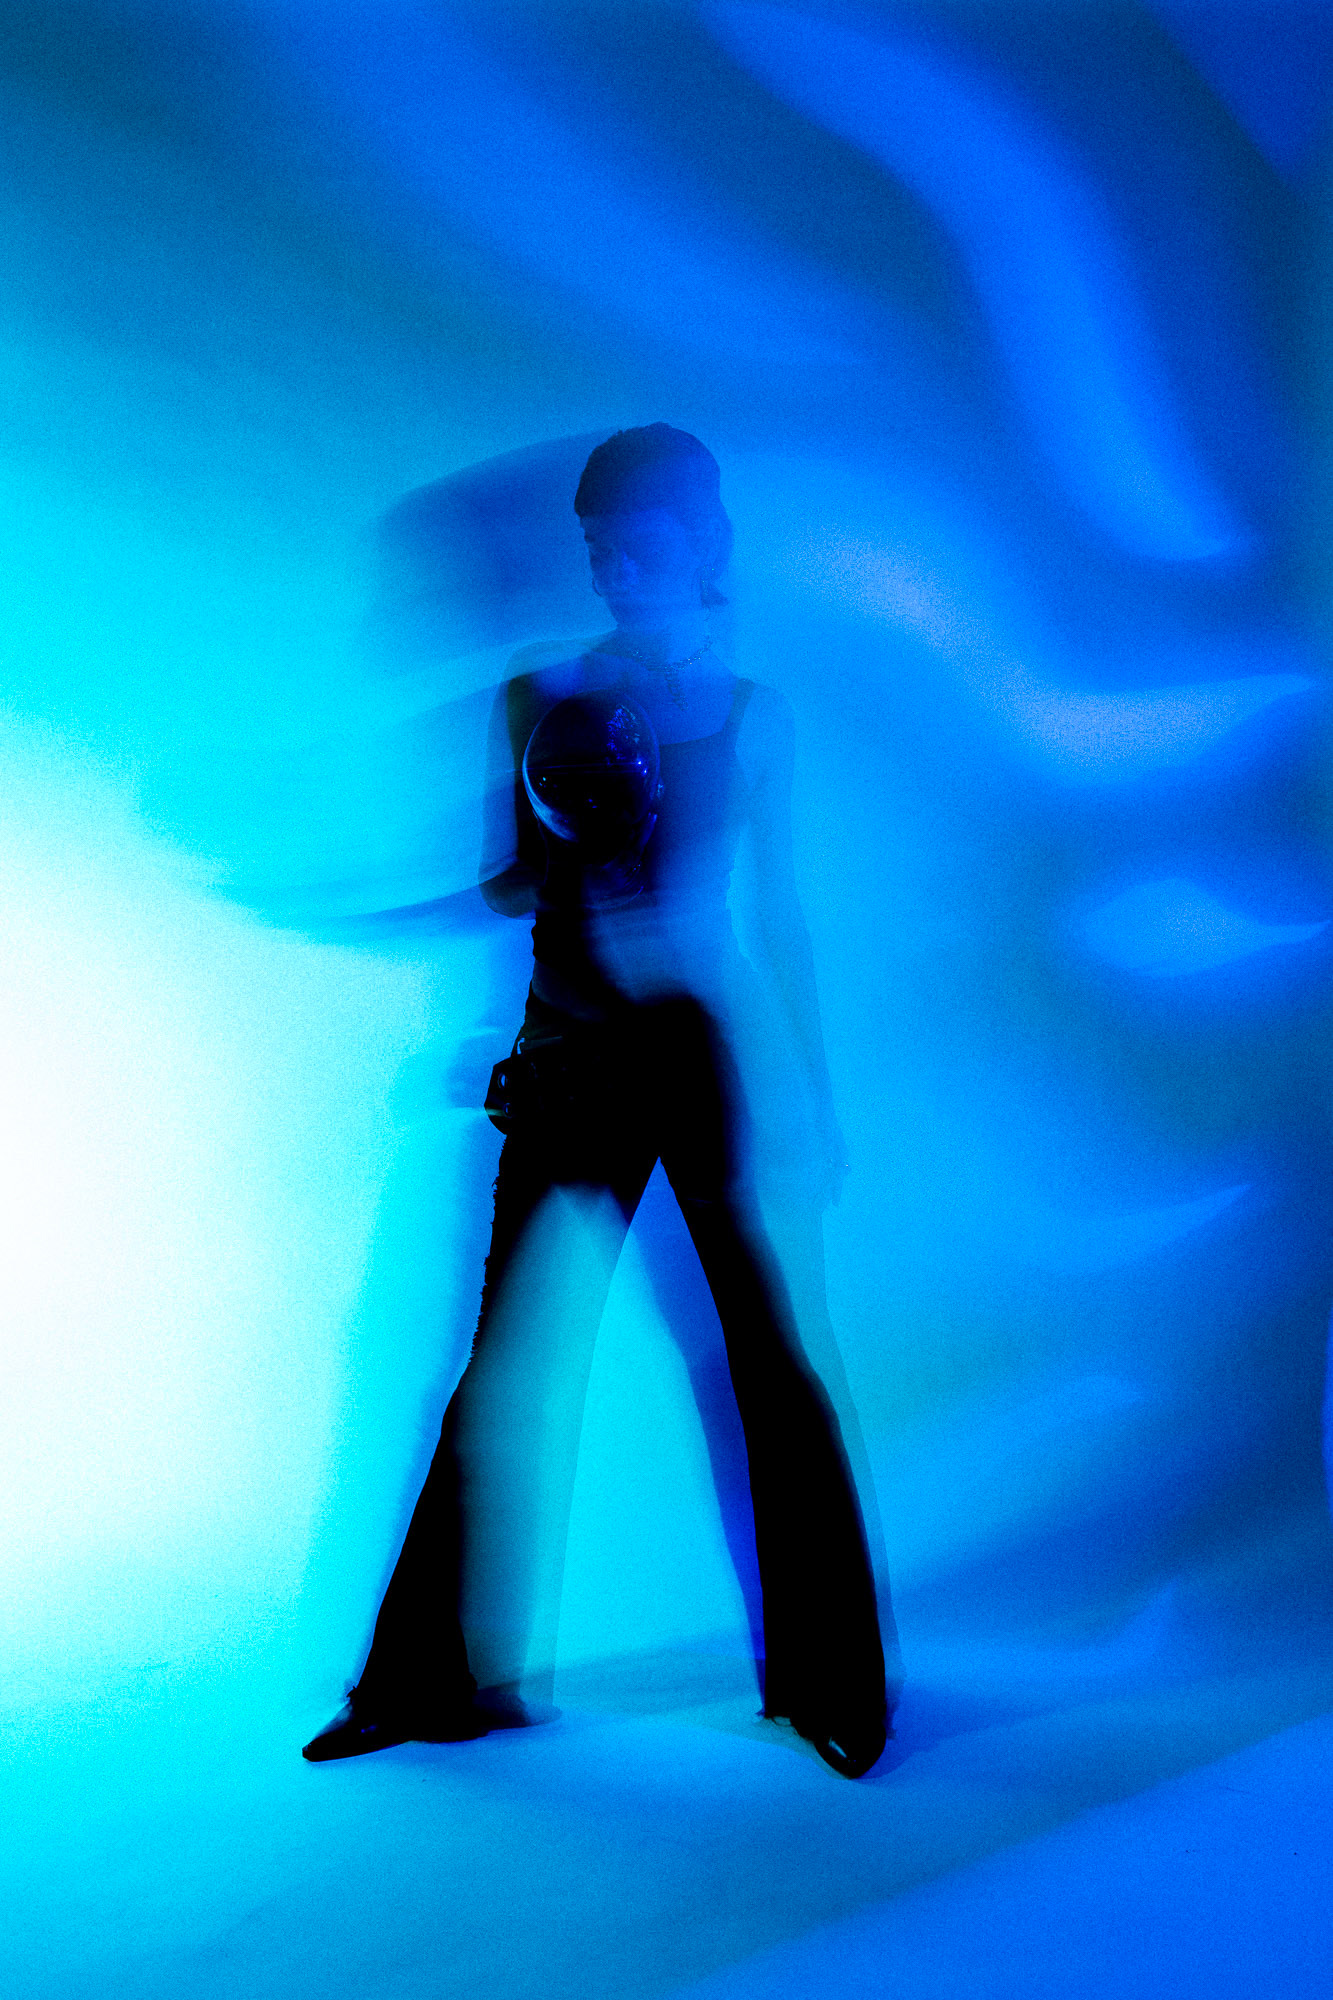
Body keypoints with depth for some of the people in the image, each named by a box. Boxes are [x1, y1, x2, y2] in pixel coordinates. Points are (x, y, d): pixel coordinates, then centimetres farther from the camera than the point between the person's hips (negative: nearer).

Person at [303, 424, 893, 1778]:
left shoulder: (751, 715, 8)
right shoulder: (538, 696, 10)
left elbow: (783, 916, 9)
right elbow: (503, 884, 11)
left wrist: (818, 1096, 7)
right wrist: (555, 856, -12)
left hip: (713, 1044, -1)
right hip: (571, 1052, 1)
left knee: (777, 1361, -1)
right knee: (519, 1357, 0)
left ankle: (826, 1682, 13)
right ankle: (456, 1672, 14)